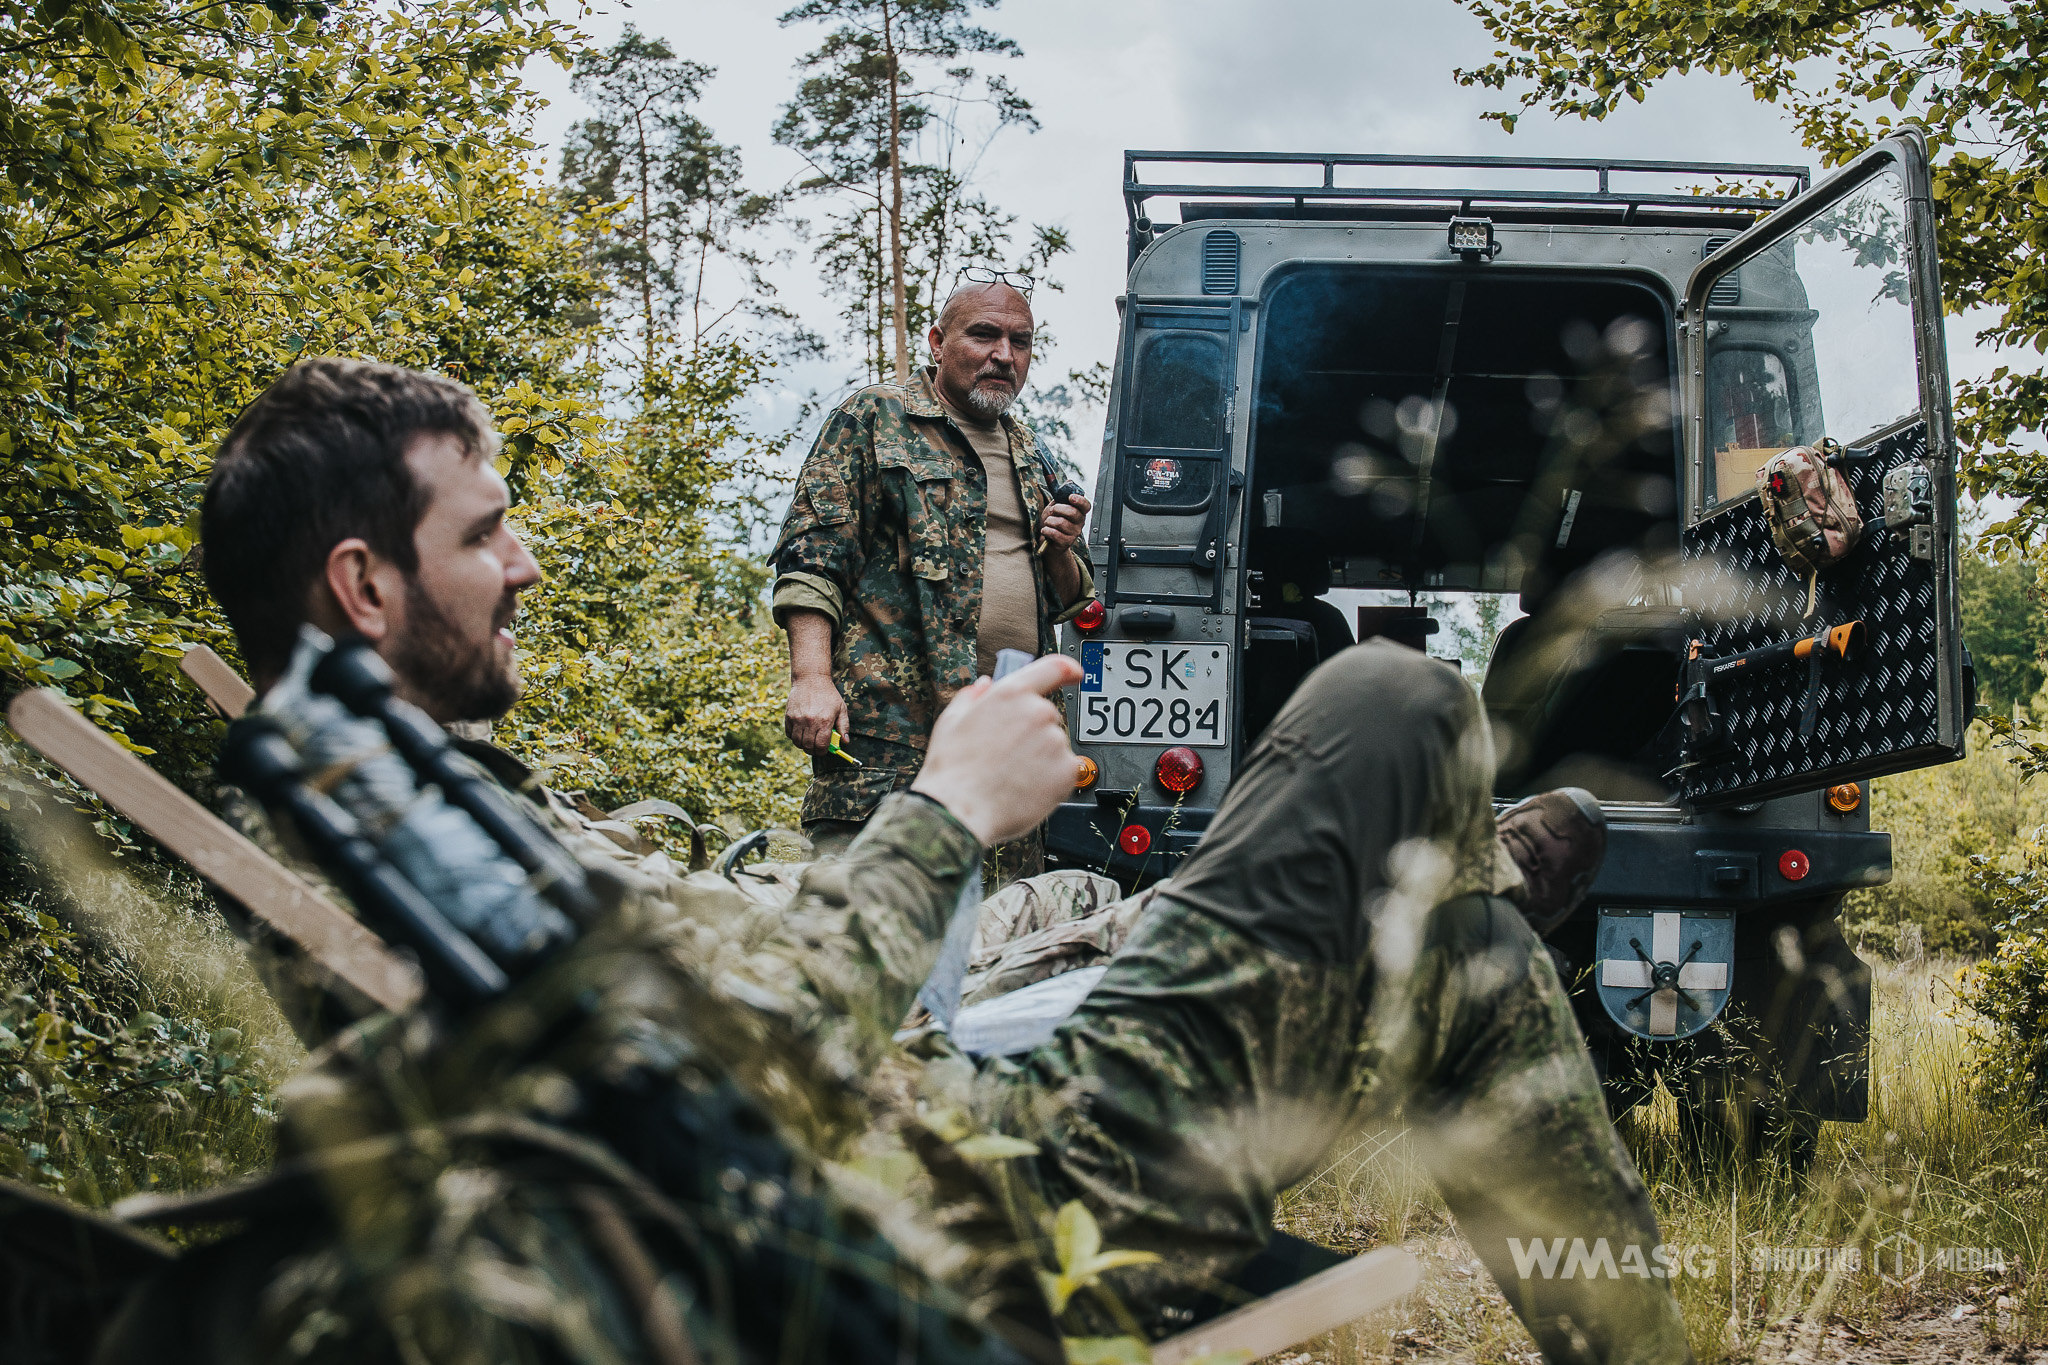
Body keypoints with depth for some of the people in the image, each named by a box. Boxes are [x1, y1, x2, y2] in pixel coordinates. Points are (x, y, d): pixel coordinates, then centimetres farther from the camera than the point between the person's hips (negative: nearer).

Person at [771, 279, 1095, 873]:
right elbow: (810, 556, -5)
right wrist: (811, 677, -17)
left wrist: (1060, 553, 4)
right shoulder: (873, 418, 5)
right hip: (887, 730, -6)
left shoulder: (1033, 459, 22)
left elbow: (1069, 600, 27)